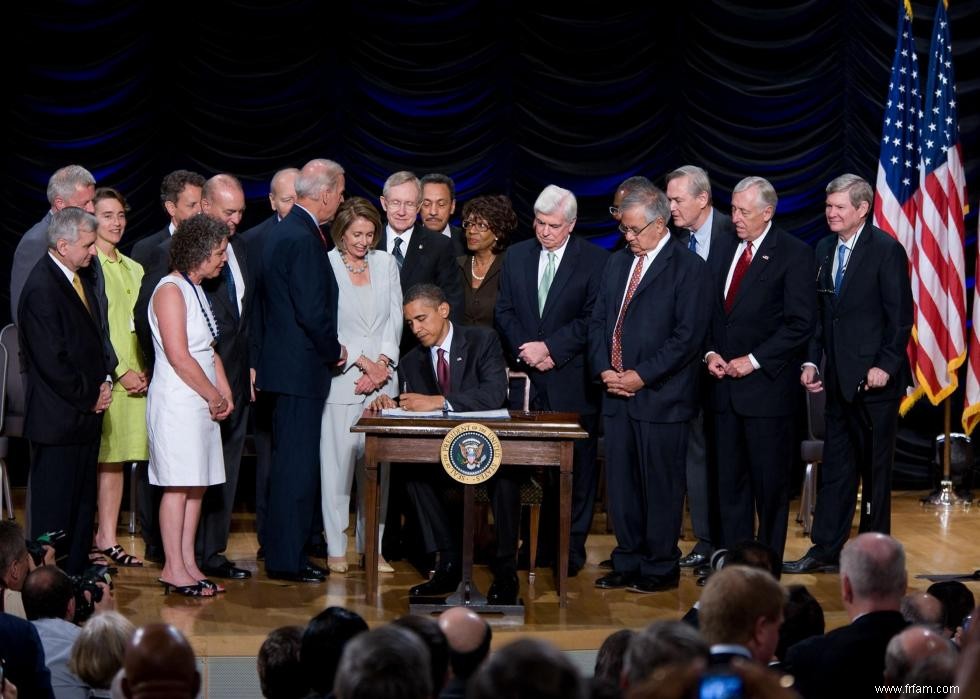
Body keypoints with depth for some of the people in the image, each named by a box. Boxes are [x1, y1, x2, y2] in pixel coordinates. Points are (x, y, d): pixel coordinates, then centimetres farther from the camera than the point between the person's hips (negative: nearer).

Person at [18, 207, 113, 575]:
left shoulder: (80, 280, 12)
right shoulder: (41, 289, -18)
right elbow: (51, 361, -21)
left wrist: (104, 381, 5)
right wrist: (89, 397, -12)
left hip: (86, 411, 9)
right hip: (58, 417, -9)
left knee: (83, 500, 15)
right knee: (54, 504, -1)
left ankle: (77, 569, 24)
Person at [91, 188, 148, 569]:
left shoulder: (133, 269, 17)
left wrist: (145, 371, 4)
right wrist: (120, 371, -12)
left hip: (134, 376, 7)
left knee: (116, 459, 7)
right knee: (95, 459, -6)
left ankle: (107, 538, 10)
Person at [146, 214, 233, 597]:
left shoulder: (196, 289, 17)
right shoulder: (170, 290, -12)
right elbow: (179, 356, -18)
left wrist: (225, 393, 8)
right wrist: (214, 396, -10)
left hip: (201, 403, 9)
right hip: (176, 402, -9)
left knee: (196, 484, 8)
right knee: (178, 485, -7)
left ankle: (187, 563, 12)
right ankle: (173, 569, -3)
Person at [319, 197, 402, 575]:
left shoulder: (385, 263, 10)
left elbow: (395, 317, 10)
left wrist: (382, 363, -2)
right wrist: (361, 361, -8)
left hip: (381, 378, 4)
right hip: (341, 379, -4)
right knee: (337, 461, -3)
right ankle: (335, 548, 4)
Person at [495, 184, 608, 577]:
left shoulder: (594, 261, -2)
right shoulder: (517, 256, 11)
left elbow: (592, 320, -8)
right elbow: (504, 312, 9)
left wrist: (550, 349, -13)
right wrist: (526, 350, -6)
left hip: (572, 382, -3)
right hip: (527, 382, 3)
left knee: (575, 469, 2)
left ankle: (571, 549, 9)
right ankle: (534, 542, 9)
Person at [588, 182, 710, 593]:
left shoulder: (688, 267, -6)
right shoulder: (617, 264, 15)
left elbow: (688, 335, -12)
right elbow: (597, 322, 16)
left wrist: (641, 376, -15)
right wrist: (604, 370, -1)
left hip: (661, 397, -6)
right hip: (617, 394, 6)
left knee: (660, 485, 0)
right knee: (621, 483, 9)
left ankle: (661, 568, 9)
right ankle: (628, 563, 18)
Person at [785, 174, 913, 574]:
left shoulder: (886, 250, -10)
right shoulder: (824, 250, 11)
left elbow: (900, 316, -11)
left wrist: (885, 366, -16)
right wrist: (812, 361, 6)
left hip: (874, 377, -6)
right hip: (839, 377, 6)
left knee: (875, 466, 4)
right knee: (836, 465, 9)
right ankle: (826, 549, 12)